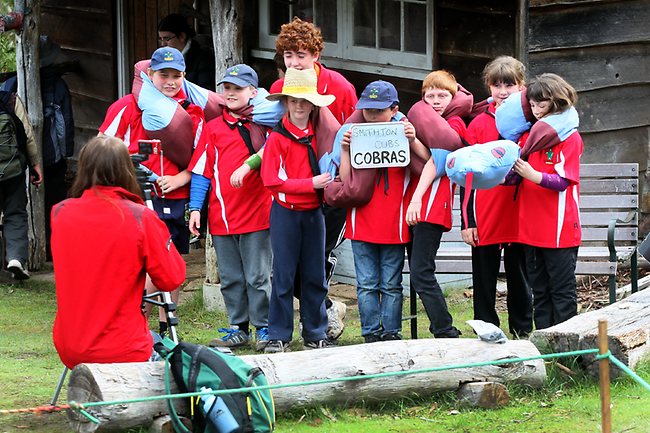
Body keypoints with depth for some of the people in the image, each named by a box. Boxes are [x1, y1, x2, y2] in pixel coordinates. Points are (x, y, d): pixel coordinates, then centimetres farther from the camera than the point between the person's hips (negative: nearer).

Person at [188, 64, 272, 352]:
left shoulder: (264, 123, 3)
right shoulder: (213, 128, 10)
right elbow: (201, 170, 8)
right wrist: (195, 208, 2)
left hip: (256, 214, -3)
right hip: (221, 217, 3)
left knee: (258, 277, -2)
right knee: (230, 279, 8)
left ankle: (264, 328, 7)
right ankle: (239, 329, 17)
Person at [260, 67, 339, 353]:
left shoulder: (319, 135, 6)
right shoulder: (277, 137, -8)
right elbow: (273, 181, -14)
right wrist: (311, 183, -17)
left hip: (313, 211, 4)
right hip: (285, 212, -4)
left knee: (315, 275, 9)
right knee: (284, 274, 0)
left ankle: (315, 334, 18)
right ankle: (279, 336, 7)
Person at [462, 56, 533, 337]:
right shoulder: (478, 125, 1)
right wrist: (467, 221, -2)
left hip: (520, 217, 0)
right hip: (484, 220, 0)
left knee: (519, 278, 10)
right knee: (484, 280, 6)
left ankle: (522, 331, 20)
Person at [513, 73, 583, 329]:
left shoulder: (570, 137, -7)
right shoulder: (533, 133, 14)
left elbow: (562, 181, -16)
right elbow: (520, 170, 17)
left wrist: (532, 174, -30)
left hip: (559, 229, -7)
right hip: (532, 228, 7)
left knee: (562, 290, -1)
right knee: (539, 290, 11)